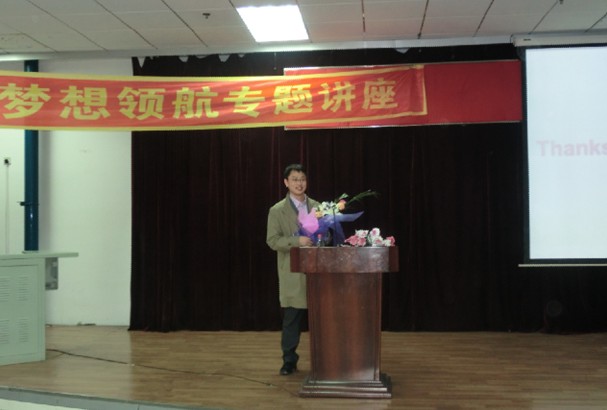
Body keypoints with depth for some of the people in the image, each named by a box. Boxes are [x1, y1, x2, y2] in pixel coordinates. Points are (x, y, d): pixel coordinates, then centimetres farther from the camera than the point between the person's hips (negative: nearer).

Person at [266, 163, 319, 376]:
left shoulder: (317, 207, 9)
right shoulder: (277, 211, -2)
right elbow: (272, 241, -9)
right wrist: (297, 241, -22)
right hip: (292, 273, -3)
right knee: (291, 319, 3)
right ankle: (289, 360, 16)